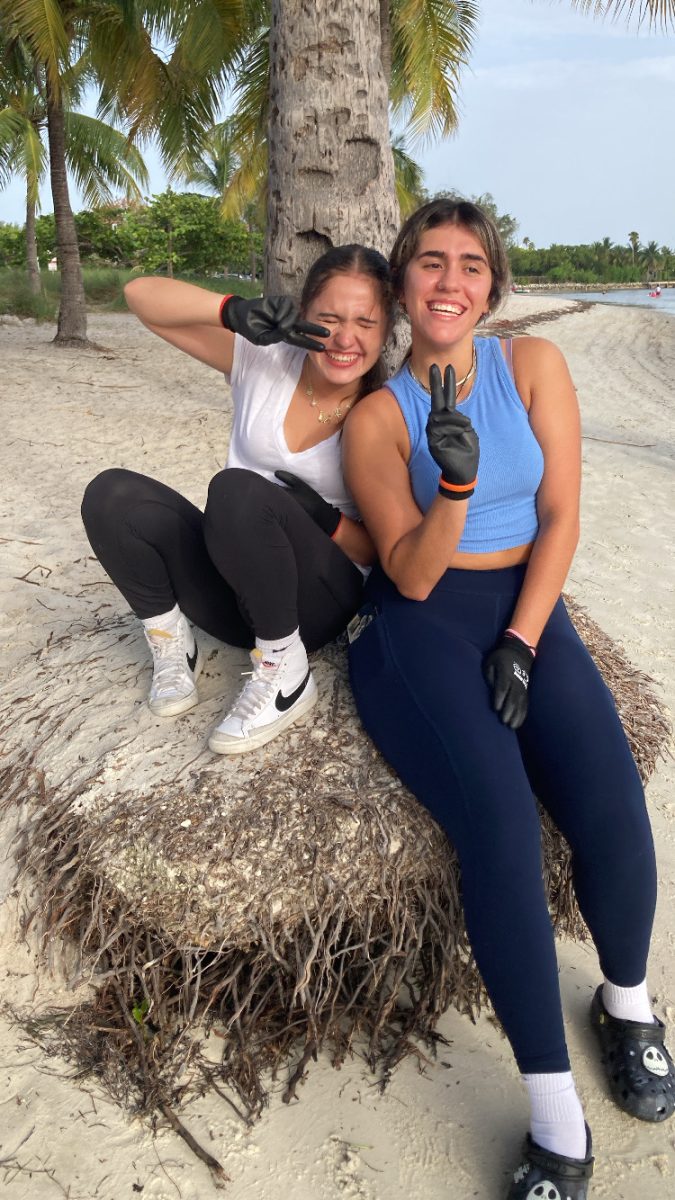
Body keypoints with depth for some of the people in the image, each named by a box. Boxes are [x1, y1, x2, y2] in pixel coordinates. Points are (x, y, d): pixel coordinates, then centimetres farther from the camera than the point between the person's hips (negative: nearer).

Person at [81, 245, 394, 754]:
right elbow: (141, 295, -7)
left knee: (238, 490, -33)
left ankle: (286, 673, -17)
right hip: (233, 591, 3)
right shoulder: (265, 360, -3)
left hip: (318, 603, -3)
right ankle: (172, 645, -2)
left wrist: (327, 520, -24)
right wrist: (235, 310, -24)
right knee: (112, 495, -21)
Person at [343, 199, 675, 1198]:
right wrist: (455, 484, -24)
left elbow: (561, 518, 2)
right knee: (499, 816, -27)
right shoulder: (377, 417, 2)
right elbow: (412, 575, -5)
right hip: (419, 622, -1)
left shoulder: (533, 365, 6)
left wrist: (521, 644, -9)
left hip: (527, 608, 2)